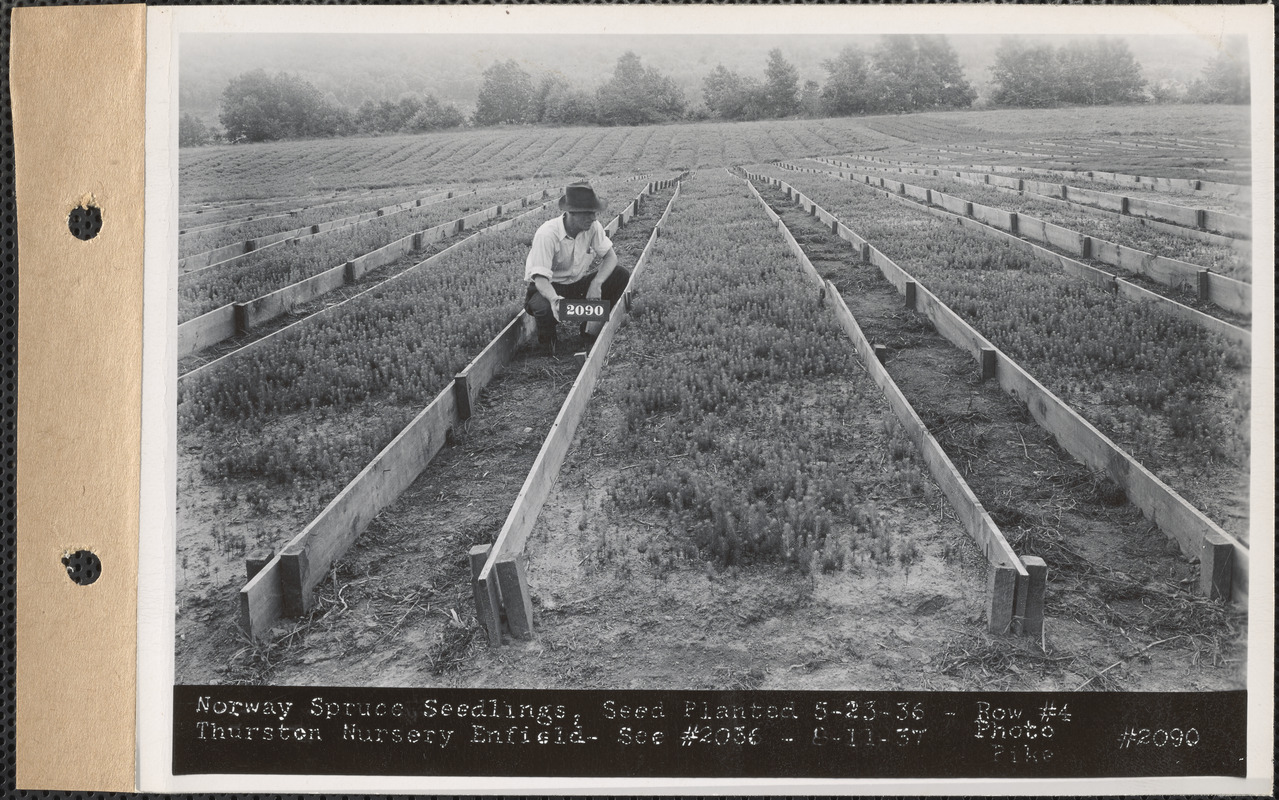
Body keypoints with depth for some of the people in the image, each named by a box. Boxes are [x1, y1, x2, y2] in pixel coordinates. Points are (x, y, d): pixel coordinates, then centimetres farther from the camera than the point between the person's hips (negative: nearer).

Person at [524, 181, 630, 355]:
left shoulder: (593, 226, -13)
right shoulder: (547, 234, -29)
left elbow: (610, 256, -11)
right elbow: (540, 278, -32)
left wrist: (596, 283, -31)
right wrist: (554, 299, -54)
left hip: (577, 283, 5)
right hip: (550, 287, -5)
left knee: (621, 275, -15)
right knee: (545, 309, -41)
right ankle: (546, 338, 0)